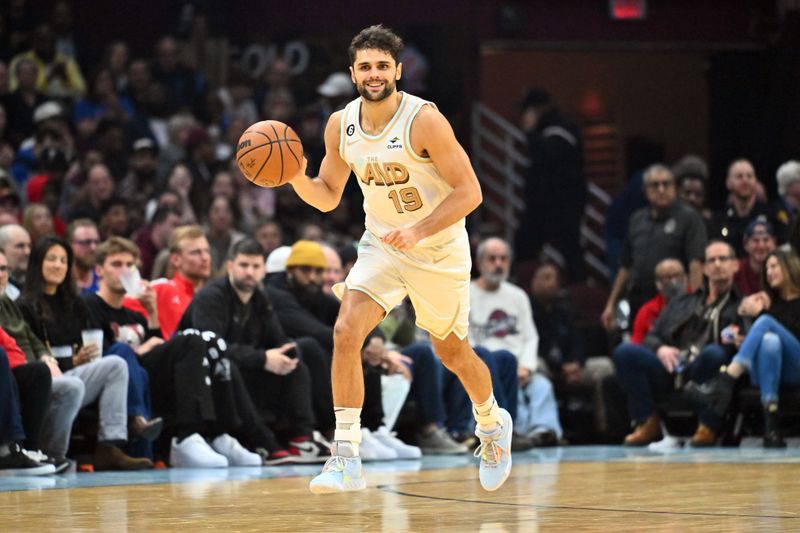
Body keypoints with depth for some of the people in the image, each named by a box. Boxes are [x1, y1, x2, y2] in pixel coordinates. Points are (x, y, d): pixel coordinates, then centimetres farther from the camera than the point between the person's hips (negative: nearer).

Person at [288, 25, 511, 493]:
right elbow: (328, 197, 6)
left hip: (440, 250, -3)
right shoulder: (341, 125, -6)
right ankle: (346, 461, -19)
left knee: (453, 353, 14)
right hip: (381, 245, 3)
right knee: (346, 332, -20)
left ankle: (493, 424, 47)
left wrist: (419, 231, -32)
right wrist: (296, 177, -16)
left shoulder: (424, 120, -22)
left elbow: (469, 192, -21)